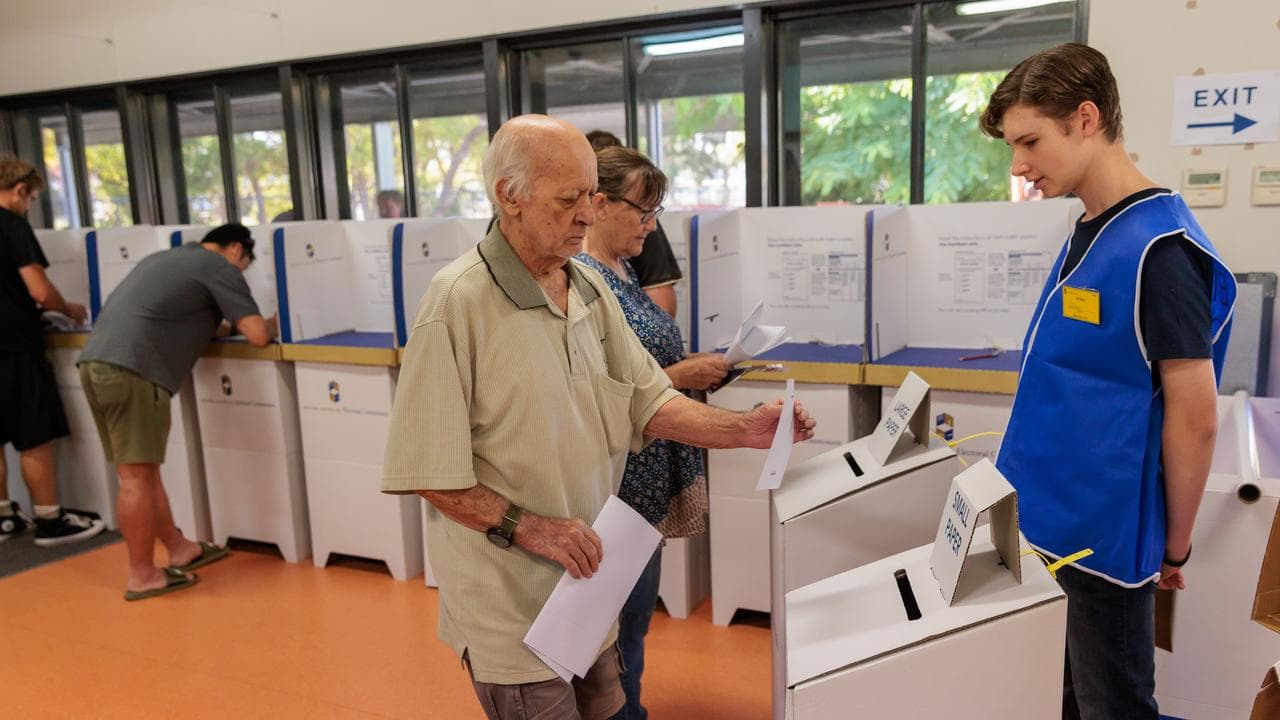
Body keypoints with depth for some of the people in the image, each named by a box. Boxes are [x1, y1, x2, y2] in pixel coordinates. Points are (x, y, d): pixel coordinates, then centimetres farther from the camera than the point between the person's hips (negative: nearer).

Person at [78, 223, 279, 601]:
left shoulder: (166, 258, 29)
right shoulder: (219, 267, 3)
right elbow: (257, 335, -2)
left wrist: (212, 326, 30)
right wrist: (273, 324, 19)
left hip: (96, 362, 9)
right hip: (131, 370, -9)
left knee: (140, 470, 14)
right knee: (137, 475, -2)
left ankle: (180, 550, 26)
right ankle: (142, 577, 7)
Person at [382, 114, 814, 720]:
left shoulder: (590, 288, 3)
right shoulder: (458, 302, -18)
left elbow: (647, 402, 5)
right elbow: (426, 470, -17)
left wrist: (743, 430, -7)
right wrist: (527, 528, -22)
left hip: (588, 577, 6)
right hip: (511, 603, -6)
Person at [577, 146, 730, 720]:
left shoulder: (621, 270, 10)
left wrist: (694, 366, 4)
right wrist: (676, 378, -21)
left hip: (648, 476, 10)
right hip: (615, 482, -10)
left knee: (635, 614, 22)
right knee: (621, 623, 6)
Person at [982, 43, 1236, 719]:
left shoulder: (1157, 246, -21)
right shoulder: (1089, 232, 6)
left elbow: (1193, 418, -18)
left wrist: (1172, 549, -9)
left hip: (1104, 533, -8)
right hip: (1060, 519, 8)